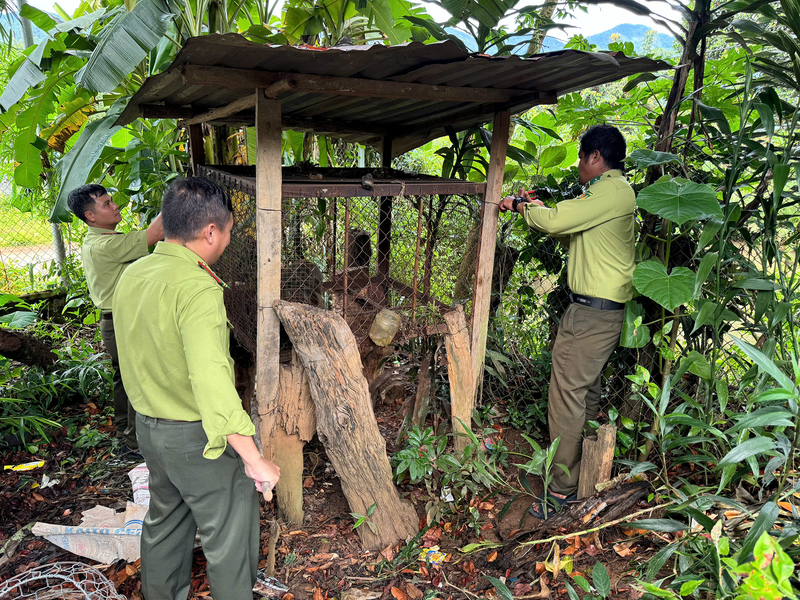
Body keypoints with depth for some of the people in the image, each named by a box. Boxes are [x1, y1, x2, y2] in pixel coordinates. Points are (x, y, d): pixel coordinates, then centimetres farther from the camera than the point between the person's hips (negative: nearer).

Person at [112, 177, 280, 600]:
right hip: (201, 438, -8)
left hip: (149, 426, 9)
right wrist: (254, 460, -30)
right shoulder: (197, 289, -27)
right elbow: (212, 384, -35)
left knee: (164, 526, 27)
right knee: (229, 542, 10)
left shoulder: (132, 275, 1)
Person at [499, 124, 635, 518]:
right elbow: (572, 235, 25)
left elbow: (555, 221, -24)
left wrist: (520, 205, -6)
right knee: (586, 391, 19)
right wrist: (539, 209, 17)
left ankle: (562, 489, 1)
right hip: (598, 311, 11)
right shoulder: (611, 192, 18)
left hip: (591, 314, -11)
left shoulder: (613, 191, -15)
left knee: (567, 396, -7)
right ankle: (583, 475, 34)